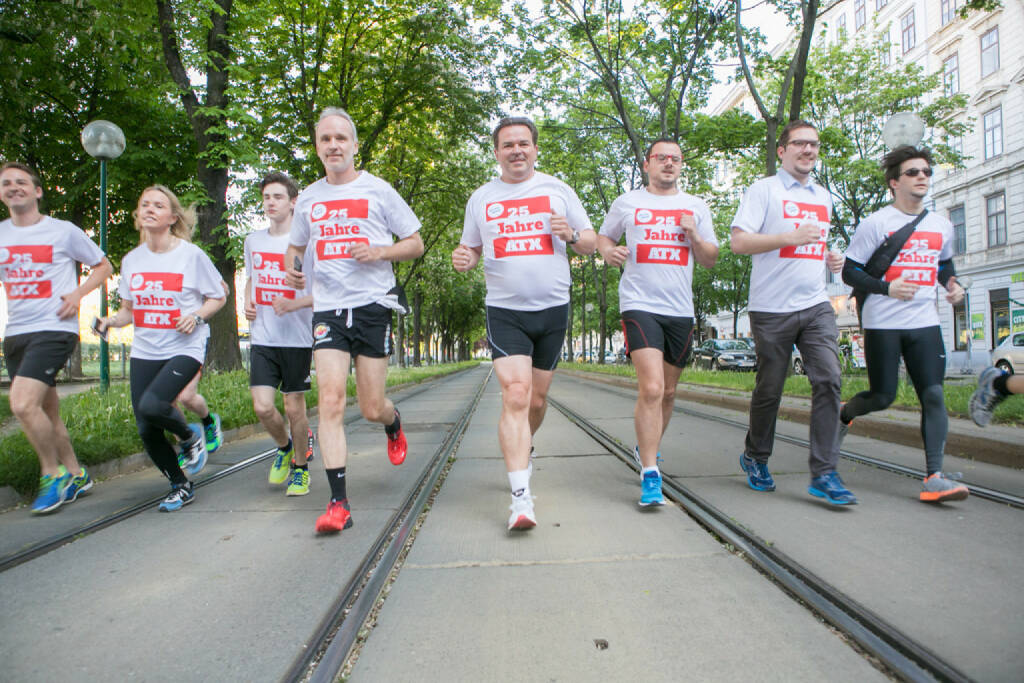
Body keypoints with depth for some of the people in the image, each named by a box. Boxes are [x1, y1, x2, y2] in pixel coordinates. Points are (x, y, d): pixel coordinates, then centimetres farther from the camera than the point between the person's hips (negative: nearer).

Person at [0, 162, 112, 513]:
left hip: (53, 329, -6)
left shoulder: (63, 231, 0)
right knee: (47, 414, 10)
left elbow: (103, 266, 8)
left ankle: (53, 474, -2)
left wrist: (78, 293, -7)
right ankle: (76, 475, 24)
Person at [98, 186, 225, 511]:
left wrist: (197, 315, -15)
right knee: (146, 430, 2)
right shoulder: (132, 260, 8)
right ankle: (180, 487, 25)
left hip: (185, 348, -5)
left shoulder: (191, 254, -5)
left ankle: (190, 437, 7)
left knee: (152, 405, -27)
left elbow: (218, 297, 3)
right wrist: (112, 320, -4)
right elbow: (129, 309, 17)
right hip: (144, 351, 5)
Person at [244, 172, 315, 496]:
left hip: (297, 338, -4)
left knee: (294, 407, 3)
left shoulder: (307, 241, -6)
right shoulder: (253, 240, 11)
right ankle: (285, 447, 27)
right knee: (263, 407, -5)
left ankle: (301, 468, 24)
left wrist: (296, 303, -22)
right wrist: (248, 304, 6)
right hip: (262, 338, 4)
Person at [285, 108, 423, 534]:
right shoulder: (309, 199, 13)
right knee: (331, 401, -10)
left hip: (373, 306, -2)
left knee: (372, 409, 1)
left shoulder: (378, 191, 4)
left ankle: (394, 425, 40)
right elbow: (295, 246, 28)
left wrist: (379, 252, -12)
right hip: (328, 308, 2)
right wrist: (291, 271, 5)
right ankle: (338, 503, -5)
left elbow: (415, 244, 7)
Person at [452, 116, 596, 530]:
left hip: (552, 309, 2)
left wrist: (571, 235, -14)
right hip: (504, 311, -1)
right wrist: (462, 260, -8)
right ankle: (521, 497, -16)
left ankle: (520, 451, 42)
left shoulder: (557, 190, 7)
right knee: (515, 394, -17)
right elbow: (470, 249, 16)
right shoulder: (481, 198, 9)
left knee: (537, 398, 12)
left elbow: (591, 244, 9)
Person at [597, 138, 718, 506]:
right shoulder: (627, 203, 8)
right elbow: (603, 236, 20)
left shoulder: (696, 206, 13)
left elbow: (711, 260, 13)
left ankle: (646, 448, 36)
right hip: (639, 305, -4)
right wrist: (608, 251, -3)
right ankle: (649, 475, -11)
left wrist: (694, 235, -6)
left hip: (680, 309, 4)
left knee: (668, 391, 13)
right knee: (651, 388, -18)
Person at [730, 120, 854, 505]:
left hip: (816, 306, 5)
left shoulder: (823, 198, 21)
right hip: (772, 309, -5)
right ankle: (755, 458, 27)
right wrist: (791, 237, -18)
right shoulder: (764, 189, 0)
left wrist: (830, 258, 12)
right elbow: (739, 242, -10)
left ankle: (824, 474, -5)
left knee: (828, 379, -10)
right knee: (769, 389, 4)